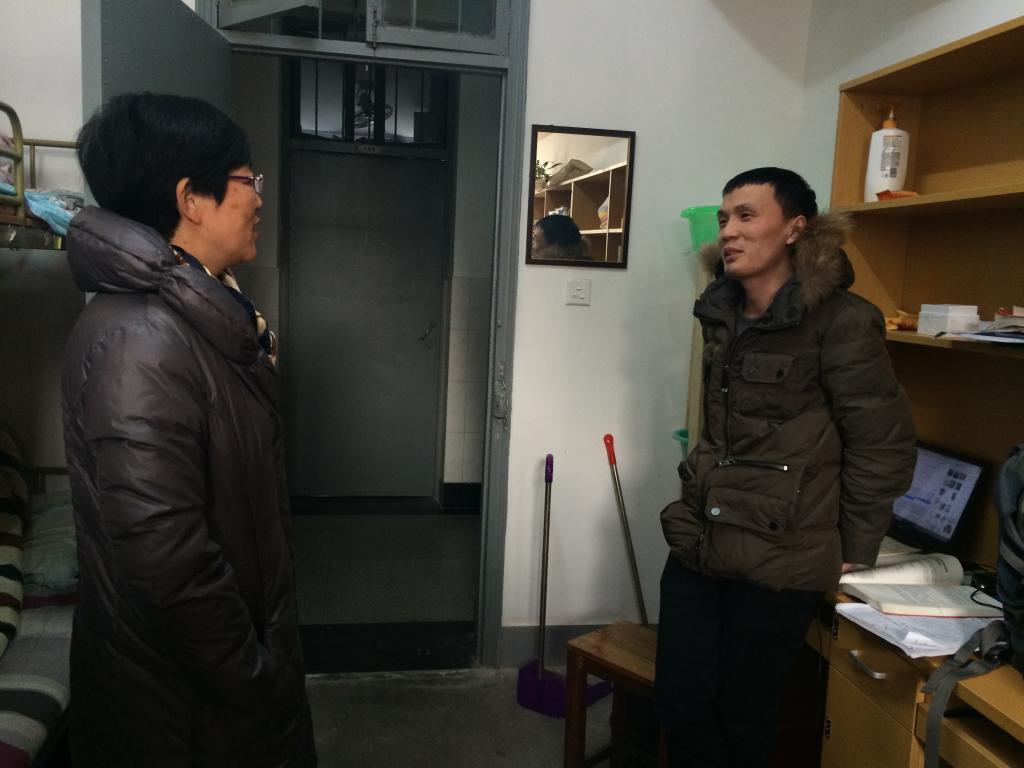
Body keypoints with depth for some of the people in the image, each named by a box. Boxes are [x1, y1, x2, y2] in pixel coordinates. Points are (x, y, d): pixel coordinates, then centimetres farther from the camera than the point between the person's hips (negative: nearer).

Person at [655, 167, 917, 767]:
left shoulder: (841, 321, -14)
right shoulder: (723, 314, 8)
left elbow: (884, 446, -10)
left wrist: (855, 555, -6)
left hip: (779, 561, -6)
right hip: (699, 547, 6)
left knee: (742, 719, 9)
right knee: (680, 706, 11)